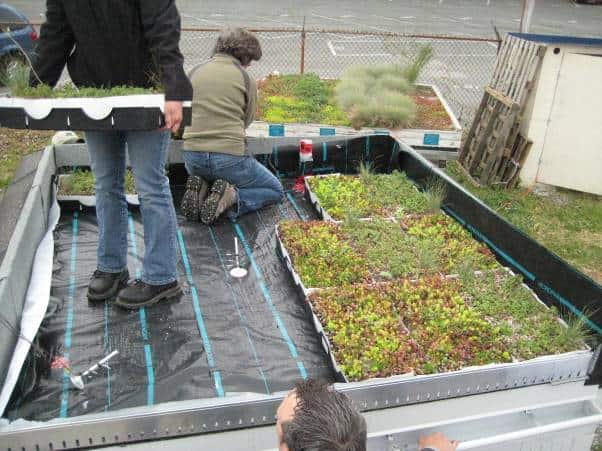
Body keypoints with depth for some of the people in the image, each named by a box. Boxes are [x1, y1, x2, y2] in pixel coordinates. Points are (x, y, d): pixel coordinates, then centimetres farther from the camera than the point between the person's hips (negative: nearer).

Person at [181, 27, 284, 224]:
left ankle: (201, 190, 4)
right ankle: (231, 197, -10)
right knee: (275, 190, 18)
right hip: (229, 156, -5)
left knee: (207, 179, 41)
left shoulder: (195, 72, 8)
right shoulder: (246, 79, -3)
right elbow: (247, 121, 7)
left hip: (192, 157, 5)